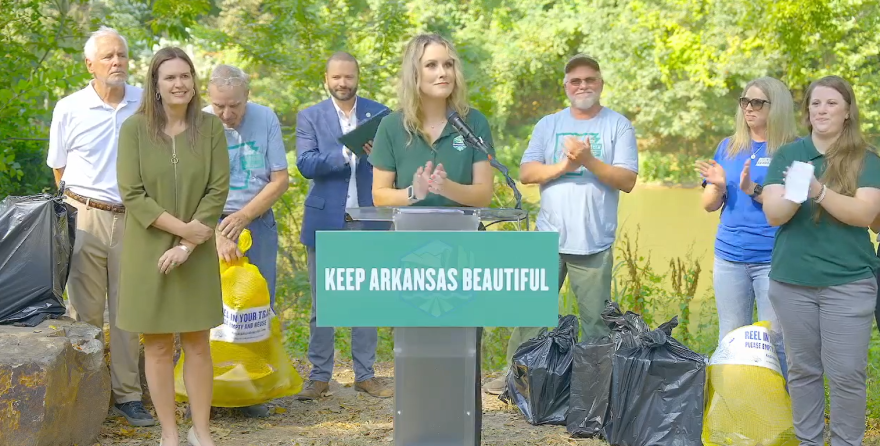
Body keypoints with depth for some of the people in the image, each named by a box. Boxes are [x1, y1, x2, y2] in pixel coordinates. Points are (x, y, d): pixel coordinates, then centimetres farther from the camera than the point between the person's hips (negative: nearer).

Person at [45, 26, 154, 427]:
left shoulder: (147, 105, 2)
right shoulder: (69, 109, 0)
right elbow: (59, 169, 11)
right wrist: (86, 198, 9)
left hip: (132, 218, 1)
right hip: (86, 217, -1)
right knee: (86, 312, 3)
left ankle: (128, 394, 12)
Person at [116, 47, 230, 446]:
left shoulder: (210, 127, -1)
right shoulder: (134, 128, -5)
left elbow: (218, 190, -4)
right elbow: (132, 194, -9)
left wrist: (187, 245, -12)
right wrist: (183, 227, -16)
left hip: (197, 252, 1)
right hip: (148, 250, -1)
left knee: (197, 343, 7)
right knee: (157, 345, 5)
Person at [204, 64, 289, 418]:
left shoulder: (265, 119, -1)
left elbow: (280, 179, -1)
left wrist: (242, 217, -10)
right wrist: (217, 235, -20)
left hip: (258, 223, 2)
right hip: (209, 226, -2)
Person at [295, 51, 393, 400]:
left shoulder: (379, 114, 6)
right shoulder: (310, 117, 3)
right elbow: (306, 164, -10)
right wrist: (347, 152, -23)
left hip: (368, 221, 1)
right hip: (325, 221, -1)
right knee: (322, 304, 5)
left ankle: (365, 375, 16)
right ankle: (319, 376, 13)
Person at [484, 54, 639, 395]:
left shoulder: (618, 126, 3)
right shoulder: (548, 125, 11)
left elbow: (627, 180, -5)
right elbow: (526, 173, 3)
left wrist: (589, 161, -17)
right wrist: (563, 166, -13)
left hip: (595, 243, -2)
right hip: (548, 239, 2)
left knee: (596, 322, 2)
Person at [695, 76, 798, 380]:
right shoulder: (728, 148, 11)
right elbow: (709, 205, 11)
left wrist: (754, 189, -22)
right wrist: (718, 186, -10)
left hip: (773, 259, -4)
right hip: (730, 257, 5)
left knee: (776, 341, -2)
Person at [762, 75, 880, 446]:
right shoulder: (786, 155, 5)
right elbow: (773, 214, -3)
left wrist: (820, 192, -29)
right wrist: (794, 194, -25)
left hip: (848, 282, -2)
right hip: (792, 281, 2)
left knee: (846, 373, -2)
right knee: (802, 369, 10)